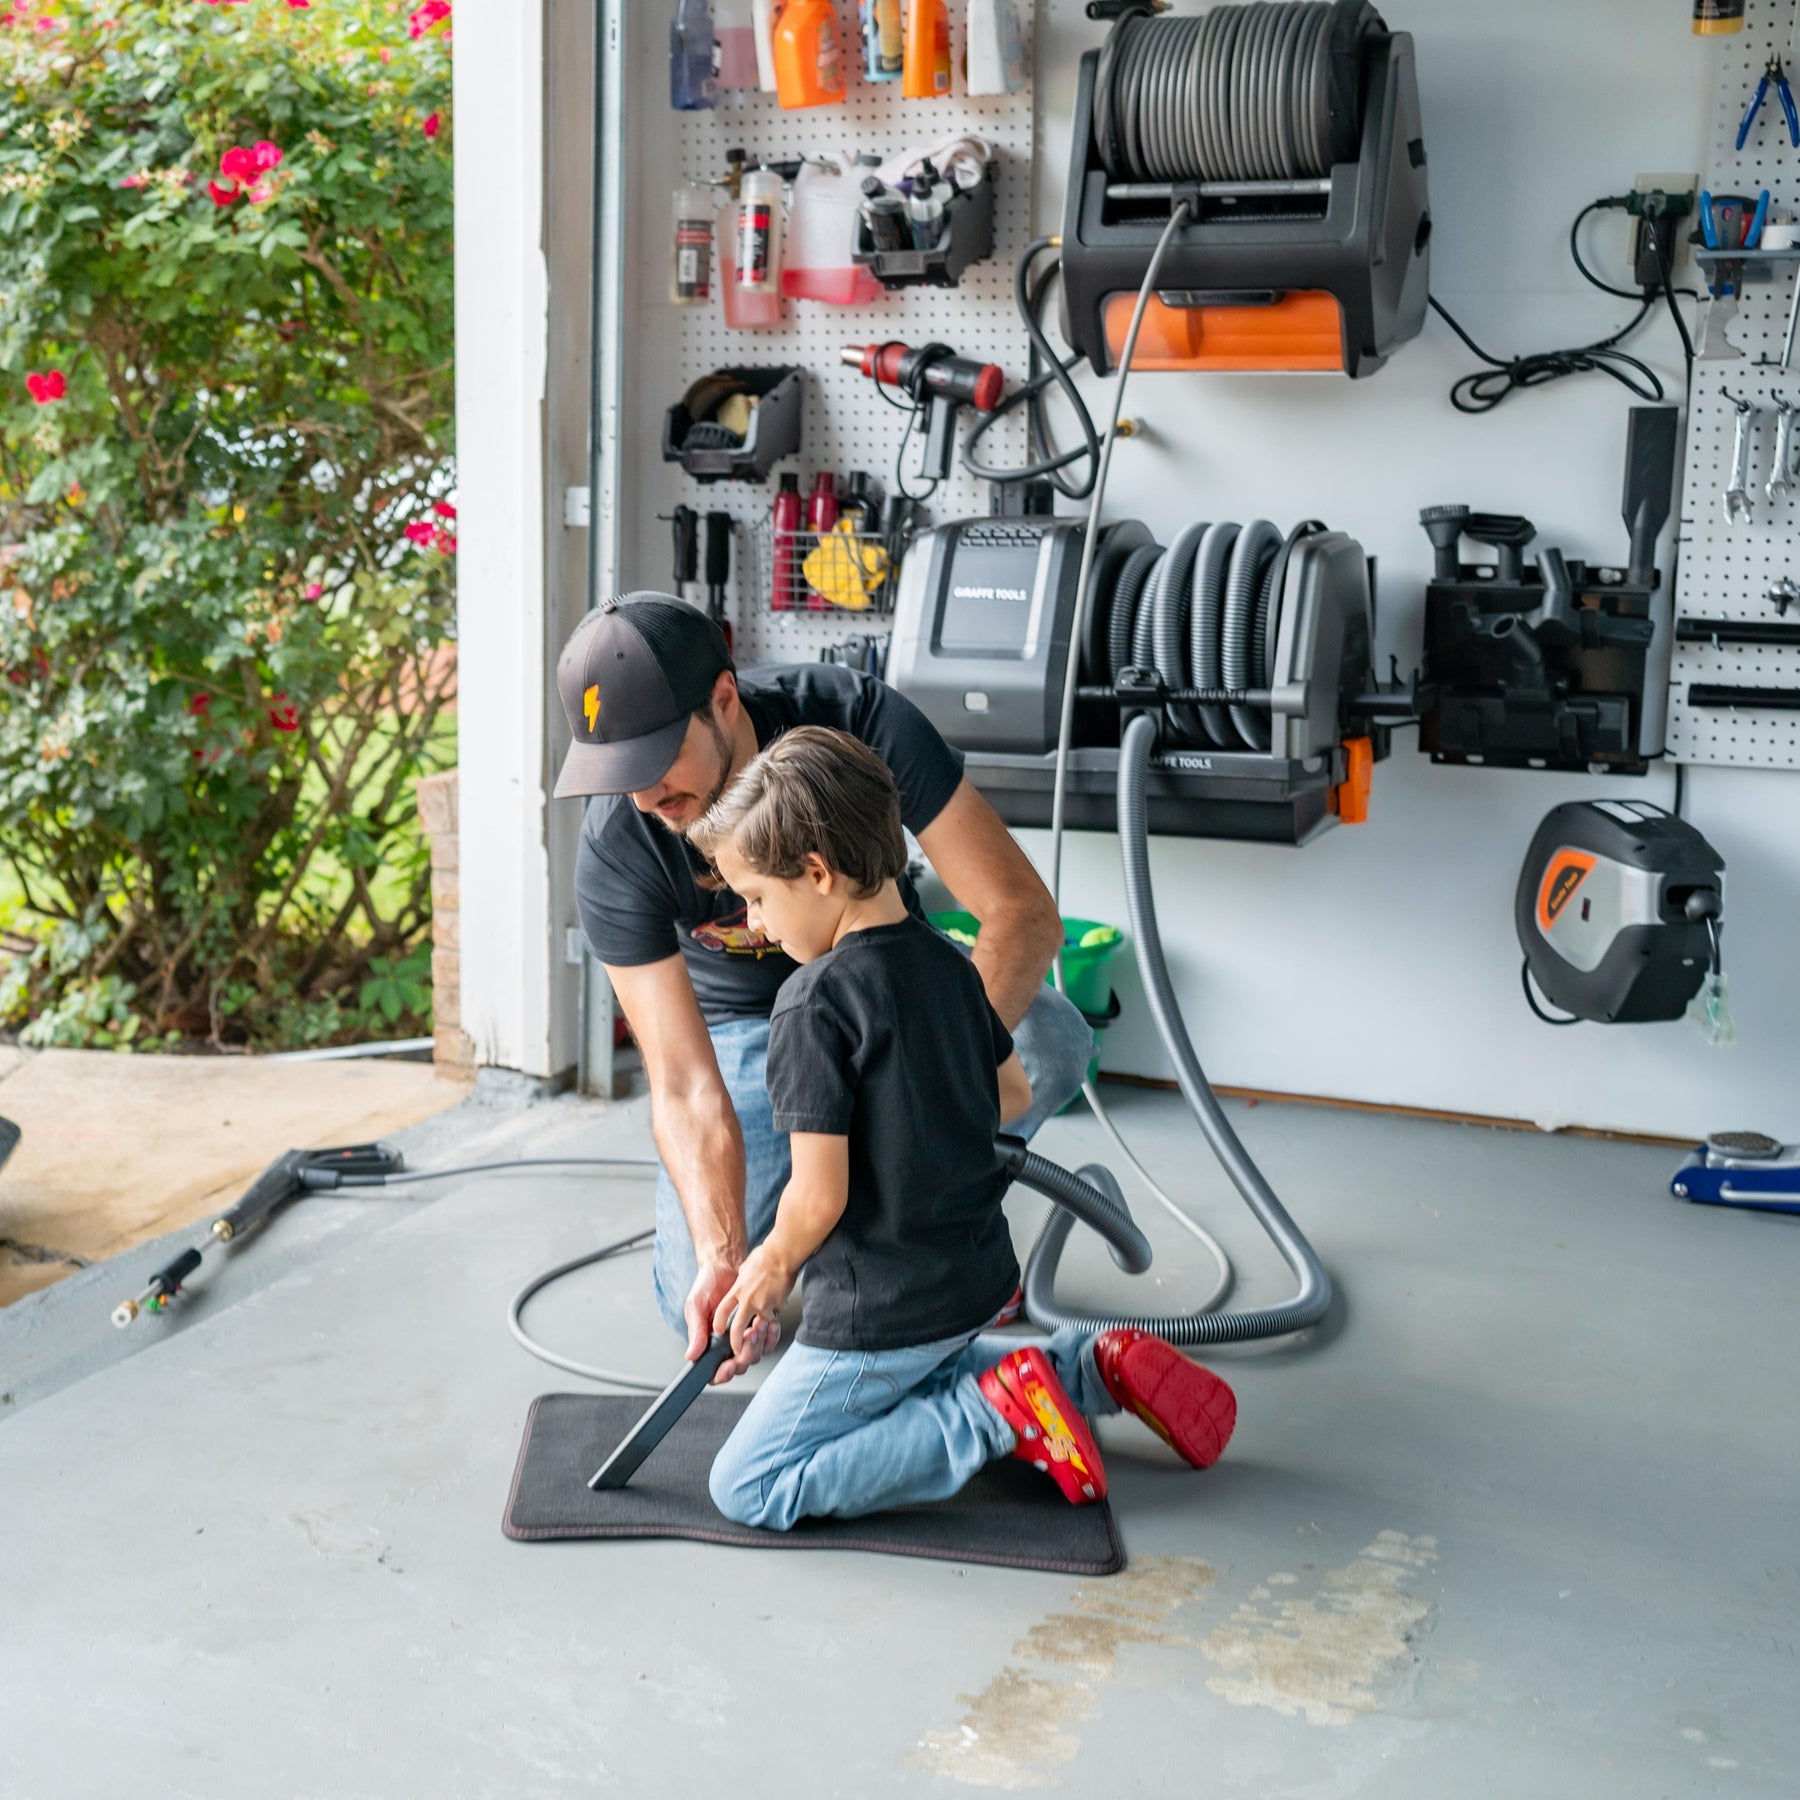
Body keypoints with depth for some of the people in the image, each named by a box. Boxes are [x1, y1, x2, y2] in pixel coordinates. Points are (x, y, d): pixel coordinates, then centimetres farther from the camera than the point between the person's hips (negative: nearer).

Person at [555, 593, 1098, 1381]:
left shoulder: (857, 719, -31)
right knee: (698, 1302, -17)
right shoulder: (616, 852, -28)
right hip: (746, 1019, 0)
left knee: (1051, 1044, -32)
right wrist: (720, 1257, -45)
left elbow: (1025, 912, -33)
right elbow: (685, 1089, -29)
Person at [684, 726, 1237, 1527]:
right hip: (980, 1280, 8)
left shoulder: (814, 1001, -22)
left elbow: (819, 1195, -22)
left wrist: (772, 1265, -3)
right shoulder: (948, 964, 2)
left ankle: (994, 1415, -8)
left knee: (746, 1488, 1)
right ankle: (1097, 1365, 15)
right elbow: (1014, 1094, 17)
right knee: (918, 1383, 37)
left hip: (881, 1312, -8)